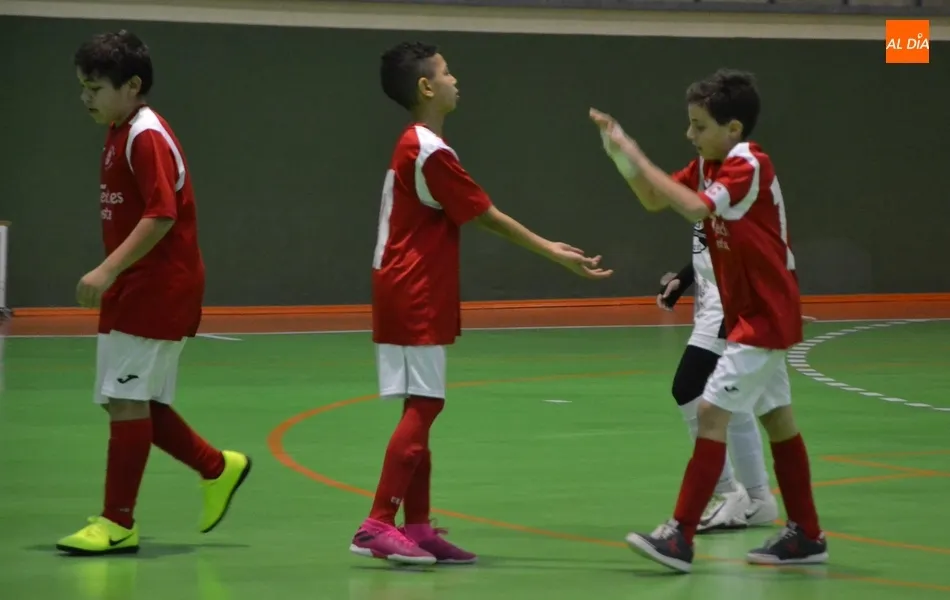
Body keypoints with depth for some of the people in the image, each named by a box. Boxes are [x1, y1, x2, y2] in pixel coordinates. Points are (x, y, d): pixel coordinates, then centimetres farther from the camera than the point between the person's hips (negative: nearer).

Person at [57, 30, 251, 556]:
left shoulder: (146, 138, -16)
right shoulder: (120, 136, 14)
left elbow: (161, 215, -24)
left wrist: (108, 271, -27)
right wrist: (112, 277, 17)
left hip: (156, 290, -10)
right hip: (135, 291, 10)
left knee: (127, 401, -7)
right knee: (137, 403, 12)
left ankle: (118, 522, -2)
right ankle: (218, 468, 26)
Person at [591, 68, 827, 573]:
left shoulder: (750, 165, -20)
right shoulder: (707, 165, 6)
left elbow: (695, 208, -32)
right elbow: (655, 200, 9)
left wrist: (636, 155, -28)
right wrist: (620, 155, -5)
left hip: (765, 313, -10)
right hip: (752, 312, 10)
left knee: (712, 411, -14)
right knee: (777, 418, 13)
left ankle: (680, 537, -15)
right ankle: (805, 535, 20)